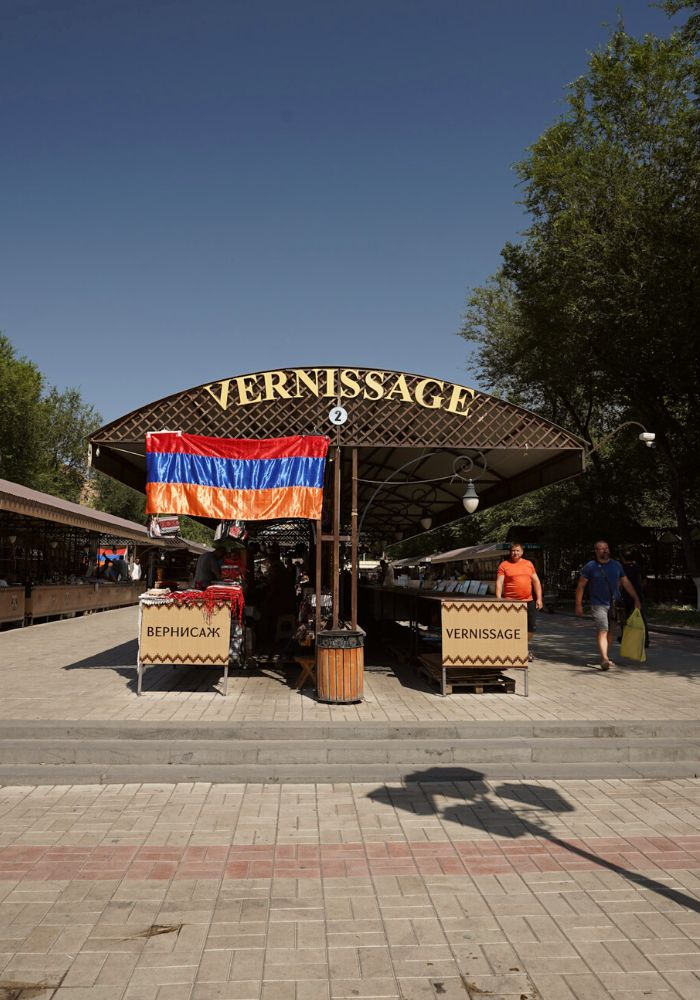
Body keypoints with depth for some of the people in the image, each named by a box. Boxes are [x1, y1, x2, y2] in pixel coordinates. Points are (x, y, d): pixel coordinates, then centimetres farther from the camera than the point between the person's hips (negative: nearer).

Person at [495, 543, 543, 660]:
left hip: (529, 601, 4)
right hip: (511, 602, -4)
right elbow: (499, 583, -6)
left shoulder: (528, 564, 11)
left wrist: (539, 598, 3)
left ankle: (526, 649, 27)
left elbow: (536, 582, 11)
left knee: (530, 627, 8)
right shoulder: (504, 565, 1)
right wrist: (498, 598, -18)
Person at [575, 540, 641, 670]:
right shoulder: (590, 566, -4)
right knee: (602, 631, -14)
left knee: (610, 631, 9)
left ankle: (606, 657, 21)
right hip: (598, 604, -4)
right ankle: (604, 659, -21)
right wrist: (579, 605, -4)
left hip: (614, 604, 4)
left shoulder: (616, 565, 8)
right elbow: (580, 586, -1)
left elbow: (626, 583, 14)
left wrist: (636, 599, 11)